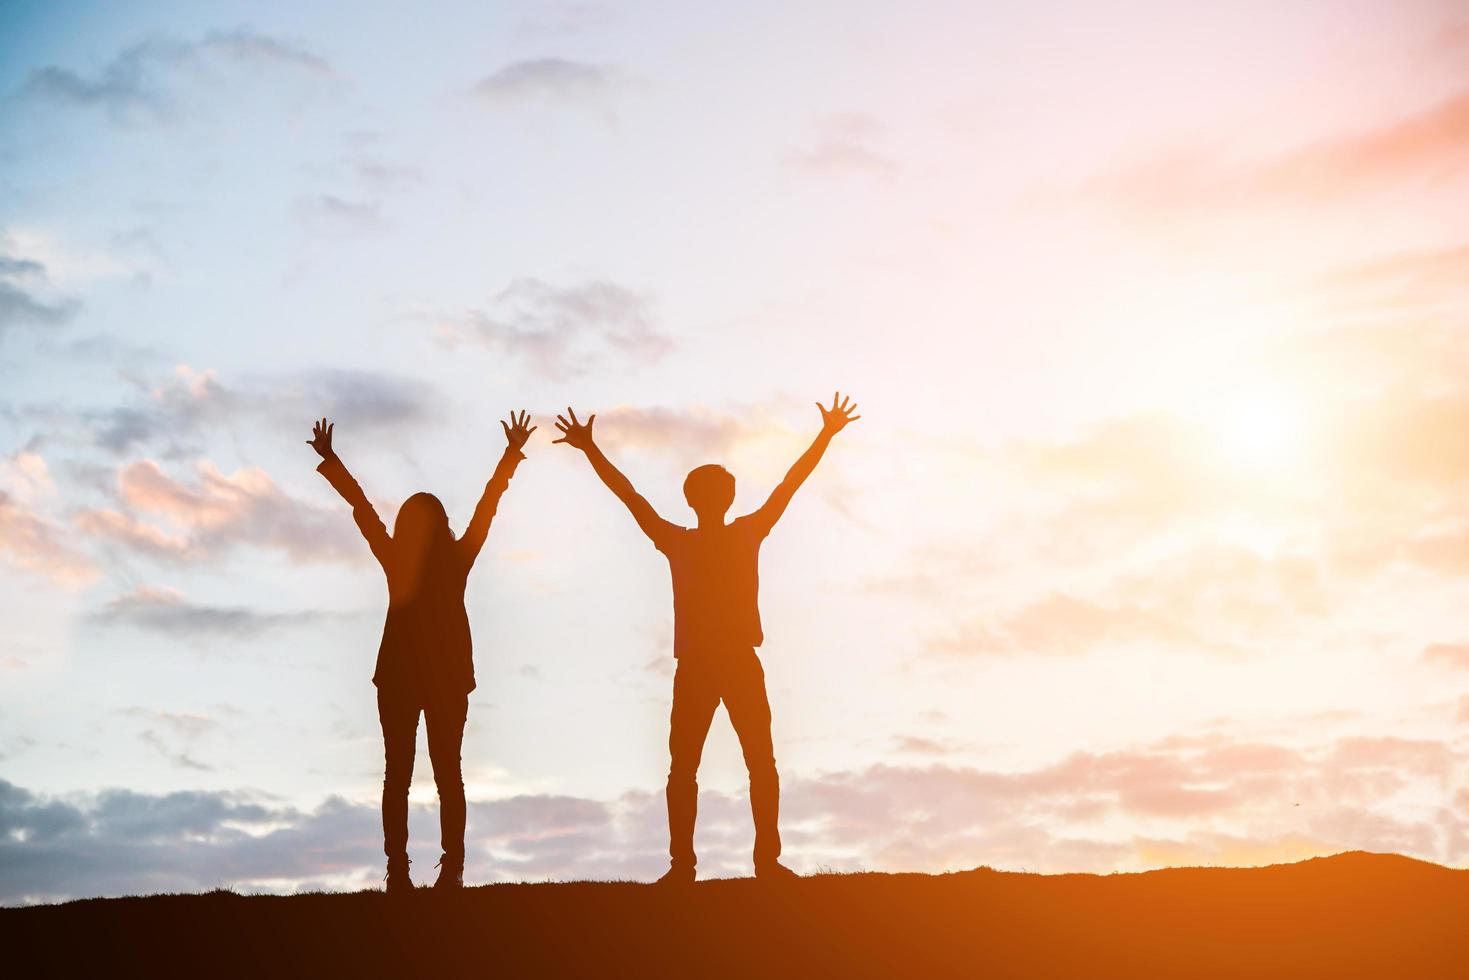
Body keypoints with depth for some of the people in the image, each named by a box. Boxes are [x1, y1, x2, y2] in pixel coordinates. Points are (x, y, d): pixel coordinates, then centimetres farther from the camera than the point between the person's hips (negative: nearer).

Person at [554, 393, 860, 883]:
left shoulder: (748, 533, 7)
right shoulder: (676, 541, 7)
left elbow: (791, 482, 7)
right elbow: (628, 495, 6)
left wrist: (827, 434, 6)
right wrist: (590, 450, 4)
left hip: (742, 663, 0)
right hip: (693, 666, 0)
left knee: (761, 763, -3)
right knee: (682, 766, -2)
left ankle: (768, 858, -1)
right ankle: (681, 863, 1)